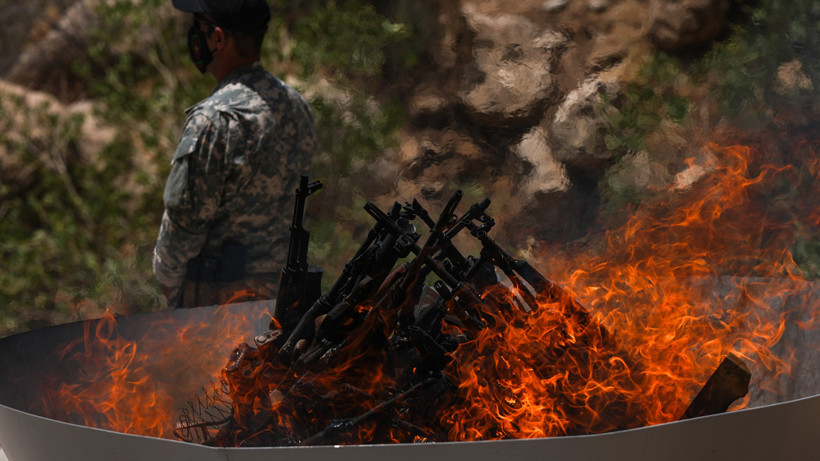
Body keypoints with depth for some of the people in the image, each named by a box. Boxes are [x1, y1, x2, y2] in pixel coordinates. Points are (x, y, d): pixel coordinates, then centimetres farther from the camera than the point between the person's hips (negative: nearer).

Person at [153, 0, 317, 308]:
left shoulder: (213, 120, -23)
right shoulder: (295, 104, 4)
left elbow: (186, 217, -18)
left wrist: (166, 276, -2)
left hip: (212, 291, -8)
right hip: (275, 279, 8)